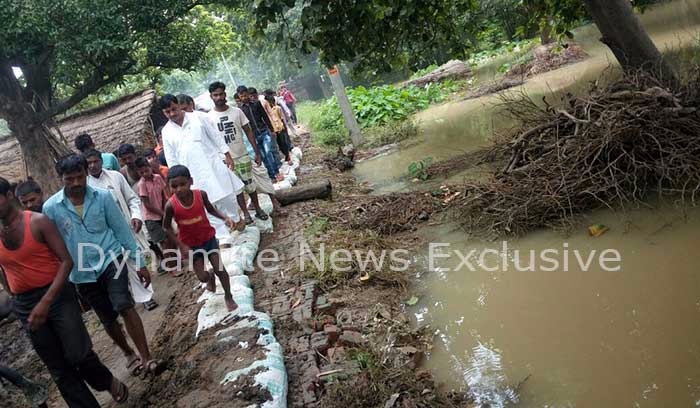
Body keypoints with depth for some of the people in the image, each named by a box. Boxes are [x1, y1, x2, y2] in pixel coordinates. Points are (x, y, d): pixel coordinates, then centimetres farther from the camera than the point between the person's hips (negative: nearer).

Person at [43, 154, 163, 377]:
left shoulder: (103, 197, -9)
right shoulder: (51, 207, -9)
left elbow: (122, 230, -2)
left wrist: (140, 263, -2)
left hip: (111, 259, -2)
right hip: (82, 273, 2)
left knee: (124, 306, -24)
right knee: (108, 320, 12)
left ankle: (147, 359, -19)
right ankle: (128, 353, 37)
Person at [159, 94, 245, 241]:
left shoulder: (198, 118, -1)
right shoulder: (166, 132, 2)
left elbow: (216, 137, 3)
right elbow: (171, 159, 6)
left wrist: (227, 155, 0)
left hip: (213, 165, 0)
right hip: (194, 174, 1)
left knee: (228, 198, 7)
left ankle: (236, 222, 32)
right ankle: (223, 235, 9)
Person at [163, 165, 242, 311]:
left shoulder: (201, 194, -20)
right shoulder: (171, 205, -24)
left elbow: (211, 209, 1)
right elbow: (166, 227, -9)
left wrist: (226, 218, -16)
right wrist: (181, 246, -15)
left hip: (208, 237, 1)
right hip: (191, 244, -1)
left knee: (219, 268, -1)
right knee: (202, 277, 0)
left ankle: (228, 297, 24)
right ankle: (210, 278, 39)